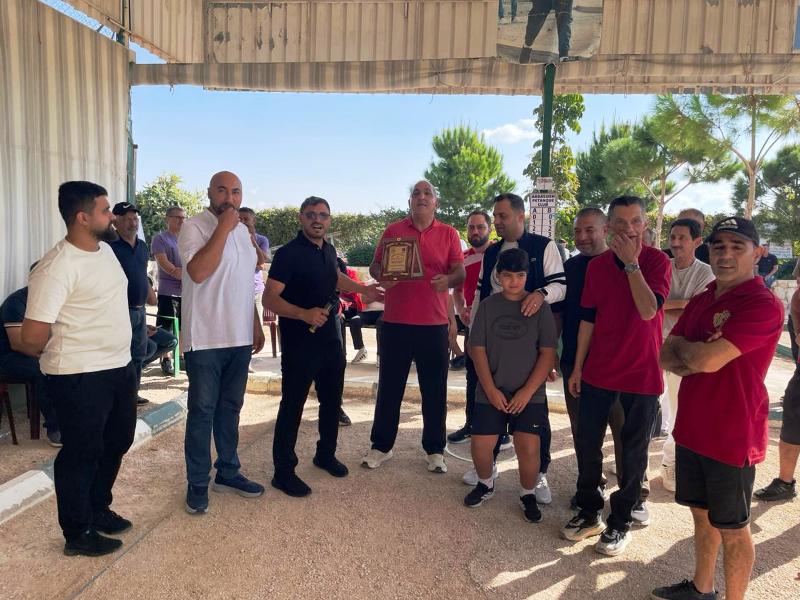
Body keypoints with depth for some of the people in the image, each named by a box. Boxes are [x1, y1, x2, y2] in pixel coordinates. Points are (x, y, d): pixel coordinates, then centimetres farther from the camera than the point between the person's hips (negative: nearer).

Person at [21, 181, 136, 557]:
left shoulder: (105, 249, 6)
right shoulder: (57, 268, -22)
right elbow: (31, 340, -21)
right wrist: (63, 357, -1)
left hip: (120, 367, 9)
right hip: (80, 378, -9)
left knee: (117, 442, 21)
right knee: (81, 453, 7)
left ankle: (98, 509, 42)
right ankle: (78, 533, 26)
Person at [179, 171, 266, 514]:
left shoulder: (242, 231, 13)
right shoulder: (194, 227, -9)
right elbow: (198, 272, -26)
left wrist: (256, 325, 16)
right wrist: (223, 228, -22)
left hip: (240, 338, 7)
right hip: (205, 340, -6)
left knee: (230, 409, 16)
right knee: (202, 412, 3)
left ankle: (227, 473, 29)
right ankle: (197, 484, 17)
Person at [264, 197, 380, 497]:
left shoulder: (328, 250, 8)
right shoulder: (288, 253, -15)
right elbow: (270, 298, -21)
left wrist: (363, 289, 25)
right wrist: (304, 314, -33)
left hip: (330, 338, 8)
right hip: (299, 343, -8)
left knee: (332, 399, 18)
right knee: (292, 405, 1)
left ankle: (326, 454, 37)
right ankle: (283, 472, 14)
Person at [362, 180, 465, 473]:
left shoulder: (449, 234, 6)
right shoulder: (393, 230, 7)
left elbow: (460, 271, 0)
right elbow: (375, 265, 7)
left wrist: (448, 280, -23)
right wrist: (380, 276, -16)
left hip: (434, 322, 0)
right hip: (395, 321, 0)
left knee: (434, 390, 7)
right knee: (389, 387, 8)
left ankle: (435, 450, 21)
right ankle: (381, 446, 22)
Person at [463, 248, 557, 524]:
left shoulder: (540, 307, -2)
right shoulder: (488, 305, 1)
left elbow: (547, 353, -4)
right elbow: (477, 349, 0)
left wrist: (527, 391, -11)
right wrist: (490, 389, -8)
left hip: (530, 393, -1)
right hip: (491, 392, 2)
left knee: (528, 447, -10)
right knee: (480, 445, 0)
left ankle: (528, 494, 18)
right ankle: (486, 483, 31)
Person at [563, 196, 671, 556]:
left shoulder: (657, 261, -8)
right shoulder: (597, 266, 3)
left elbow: (649, 310, -23)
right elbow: (588, 318, 7)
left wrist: (632, 262, -21)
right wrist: (577, 367, 6)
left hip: (642, 372, -3)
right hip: (598, 370, 4)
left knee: (634, 450, 8)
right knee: (587, 442, 8)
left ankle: (621, 521, 24)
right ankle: (589, 511, 27)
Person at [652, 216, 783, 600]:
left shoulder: (763, 305, -18)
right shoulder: (700, 301, 8)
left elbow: (709, 359, -27)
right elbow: (666, 357, 4)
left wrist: (682, 346, -5)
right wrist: (696, 361, -17)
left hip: (732, 437, -7)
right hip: (692, 429, 7)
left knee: (732, 528, 10)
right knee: (702, 513, 22)